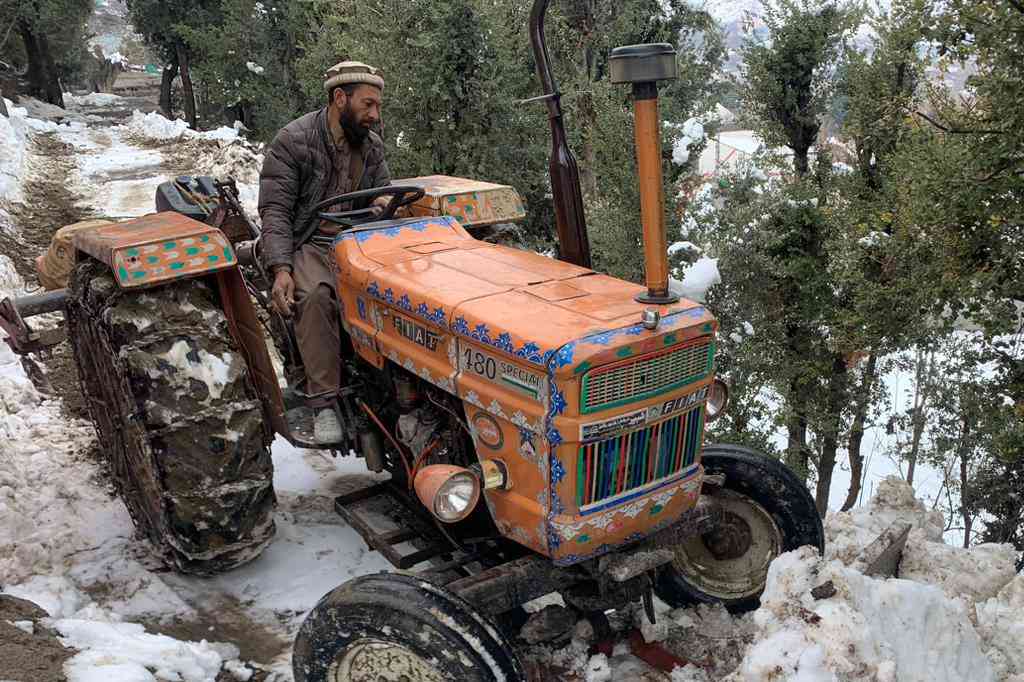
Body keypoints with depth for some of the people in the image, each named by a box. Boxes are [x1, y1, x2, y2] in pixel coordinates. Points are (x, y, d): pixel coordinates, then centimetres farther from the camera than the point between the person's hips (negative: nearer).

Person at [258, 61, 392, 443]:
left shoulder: (371, 146, 11)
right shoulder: (293, 140, -6)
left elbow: (383, 194, 19)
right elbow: (275, 210, -10)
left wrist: (384, 204, -9)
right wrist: (281, 268, -23)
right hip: (309, 244, -4)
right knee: (315, 294, -36)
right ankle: (324, 402, -28)